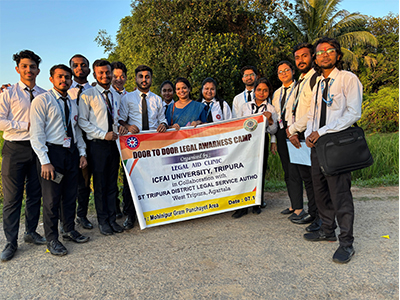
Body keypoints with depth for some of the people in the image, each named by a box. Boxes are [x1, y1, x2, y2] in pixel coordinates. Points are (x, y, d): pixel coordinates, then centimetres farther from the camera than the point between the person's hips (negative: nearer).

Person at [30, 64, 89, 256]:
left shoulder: (72, 104, 16)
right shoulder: (42, 100, -5)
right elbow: (36, 134, -11)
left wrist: (82, 153, 9)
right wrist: (45, 161, -17)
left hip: (71, 153, 6)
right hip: (52, 152, -6)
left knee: (70, 195, 14)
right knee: (51, 199, 1)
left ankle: (69, 231, 31)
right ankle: (52, 240, 17)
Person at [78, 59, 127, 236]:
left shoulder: (116, 96, 15)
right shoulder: (87, 95, -3)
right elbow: (82, 122, -7)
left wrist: (121, 127, 2)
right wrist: (103, 134, -14)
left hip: (114, 143, 5)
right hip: (97, 144, -5)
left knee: (112, 183, 10)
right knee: (100, 184, 2)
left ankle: (112, 219, 20)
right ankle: (103, 221, 14)